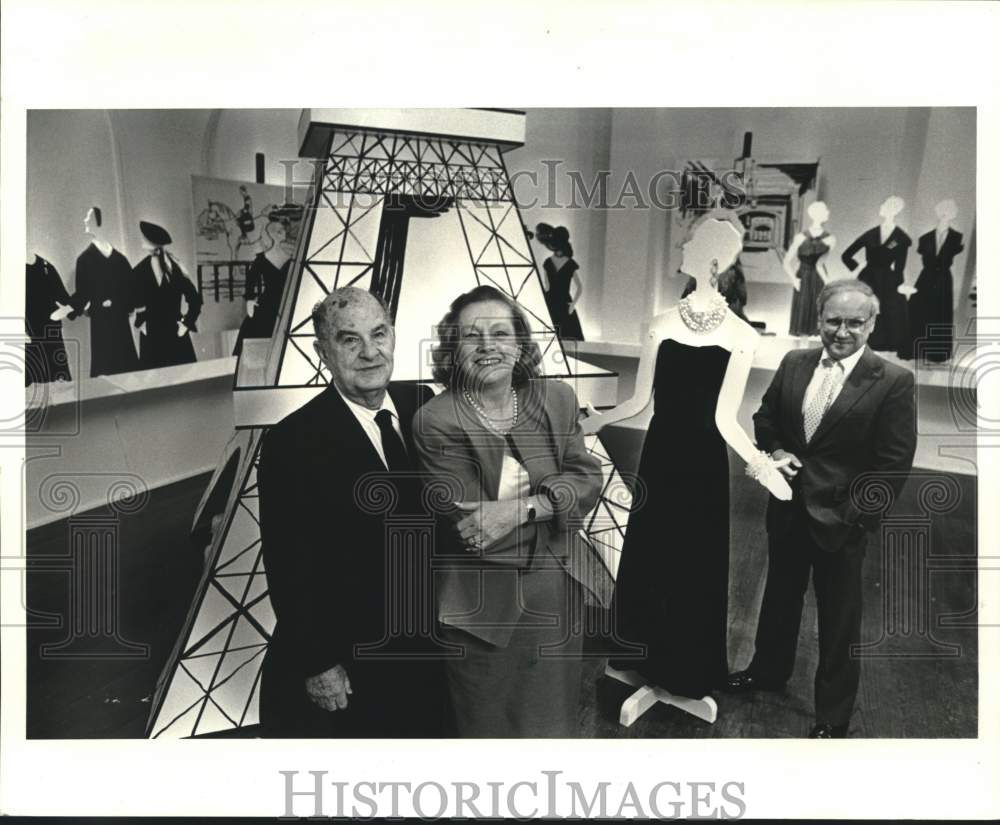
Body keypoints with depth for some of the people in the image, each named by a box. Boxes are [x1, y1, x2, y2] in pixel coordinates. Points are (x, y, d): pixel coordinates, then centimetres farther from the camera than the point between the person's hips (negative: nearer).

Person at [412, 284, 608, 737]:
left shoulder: (558, 399, -1)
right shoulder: (435, 420, -15)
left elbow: (589, 481, -7)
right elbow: (466, 525, -19)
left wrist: (521, 507, -23)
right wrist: (554, 491, -18)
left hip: (555, 588, 4)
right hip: (480, 600, -4)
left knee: (554, 718, 21)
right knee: (489, 722, 15)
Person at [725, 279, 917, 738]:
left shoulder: (893, 382, -14)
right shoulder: (793, 364, 1)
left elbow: (893, 463, -14)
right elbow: (765, 419, 13)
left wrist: (854, 515, -16)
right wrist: (775, 451, -6)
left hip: (840, 519, -4)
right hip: (787, 509, 5)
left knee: (839, 618, 10)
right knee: (779, 595, 23)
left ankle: (833, 717, 28)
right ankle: (769, 670, 46)